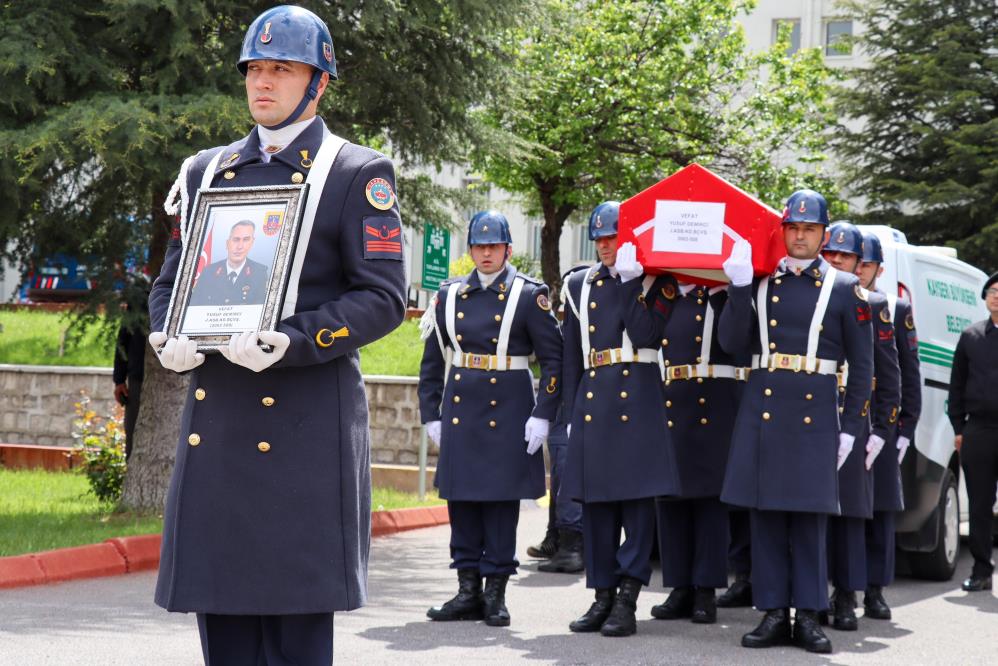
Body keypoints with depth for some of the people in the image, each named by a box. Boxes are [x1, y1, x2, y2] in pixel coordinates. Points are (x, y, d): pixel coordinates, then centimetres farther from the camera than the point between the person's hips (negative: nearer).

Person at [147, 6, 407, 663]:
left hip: (306, 428, -5)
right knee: (221, 608, 7)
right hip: (214, 423, 5)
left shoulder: (358, 176, 1)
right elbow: (171, 279, 19)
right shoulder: (206, 172, 16)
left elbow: (384, 297, -7)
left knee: (299, 613, -2)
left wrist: (289, 344, -20)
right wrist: (167, 339, -3)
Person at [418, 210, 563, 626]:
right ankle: (468, 592, 13)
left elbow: (553, 358, -2)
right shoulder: (449, 295, 9)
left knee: (502, 499, 0)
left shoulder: (529, 295, -1)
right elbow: (432, 361, 13)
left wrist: (543, 415, -9)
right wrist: (431, 415, 8)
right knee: (460, 498, 5)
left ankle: (496, 594, 7)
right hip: (460, 411, 4)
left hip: (507, 412, -4)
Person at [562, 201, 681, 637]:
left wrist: (632, 282, -13)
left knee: (638, 496, -5)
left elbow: (646, 336, -12)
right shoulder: (580, 285, 14)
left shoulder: (656, 282, 3)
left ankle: (627, 601, -5)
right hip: (592, 399, 4)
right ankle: (603, 596, 11)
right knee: (595, 501, 4)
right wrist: (572, 411, 12)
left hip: (637, 399, -4)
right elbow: (572, 354, 16)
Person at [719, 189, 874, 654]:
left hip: (815, 415, -2)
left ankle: (809, 616, 7)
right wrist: (738, 287, -8)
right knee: (765, 513, 4)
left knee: (809, 516, 1)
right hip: (762, 409, 2)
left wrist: (850, 427, 0)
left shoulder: (845, 288, 4)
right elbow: (732, 344, 2)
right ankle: (774, 613, 10)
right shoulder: (758, 281, 10)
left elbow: (862, 366, 5)